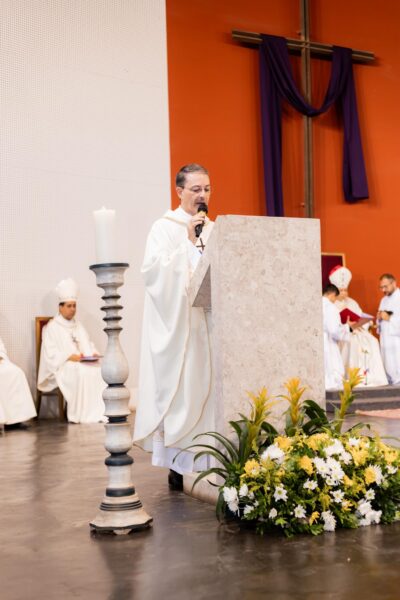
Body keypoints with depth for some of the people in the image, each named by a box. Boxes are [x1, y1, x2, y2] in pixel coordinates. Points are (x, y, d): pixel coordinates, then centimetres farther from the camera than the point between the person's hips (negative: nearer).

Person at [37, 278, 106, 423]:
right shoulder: (52, 327, 2)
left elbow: (89, 345, 21)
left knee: (100, 370, -24)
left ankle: (99, 411, -25)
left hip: (85, 363, 6)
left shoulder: (78, 326, 24)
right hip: (62, 366, -6)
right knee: (82, 372, -37)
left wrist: (94, 354, -2)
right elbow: (50, 353, -8)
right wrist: (69, 357, -21)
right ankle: (81, 415, -32)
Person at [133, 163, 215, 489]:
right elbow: (152, 269, -15)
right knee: (177, 389, -7)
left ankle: (206, 459, 9)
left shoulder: (214, 230, 16)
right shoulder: (164, 227, 0)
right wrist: (189, 242, -17)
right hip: (175, 322, -5)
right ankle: (177, 463, 0)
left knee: (207, 386, 3)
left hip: (207, 322, 5)